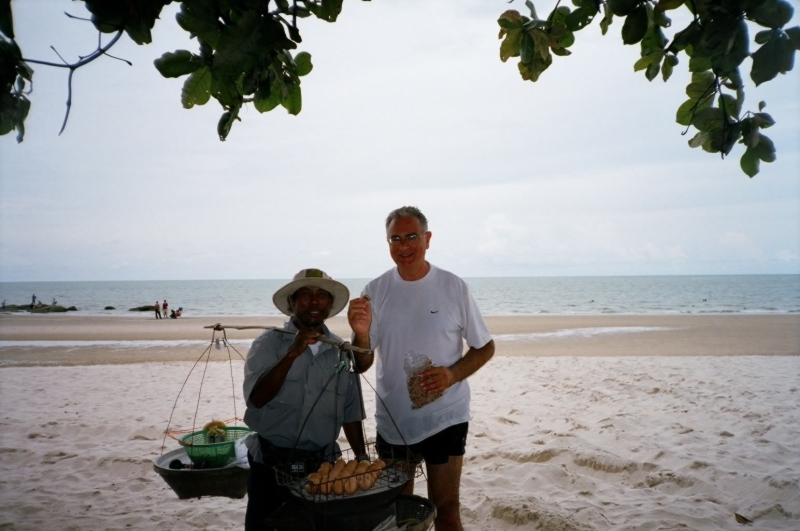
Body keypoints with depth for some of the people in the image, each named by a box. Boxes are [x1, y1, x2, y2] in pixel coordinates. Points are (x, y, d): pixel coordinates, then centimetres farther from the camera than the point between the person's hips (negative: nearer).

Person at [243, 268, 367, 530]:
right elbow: (257, 398, -21)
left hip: (324, 464, 3)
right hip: (272, 465, -3)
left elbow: (351, 413, 9)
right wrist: (293, 353, -27)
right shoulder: (268, 343, -6)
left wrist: (361, 458, 6)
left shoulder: (342, 351, 4)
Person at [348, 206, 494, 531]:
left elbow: (485, 348, -1)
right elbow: (361, 365, -3)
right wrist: (361, 334, -25)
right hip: (392, 421, 2)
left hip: (445, 418, -2)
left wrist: (453, 374, -19)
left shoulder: (453, 287, -9)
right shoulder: (376, 291, -4)